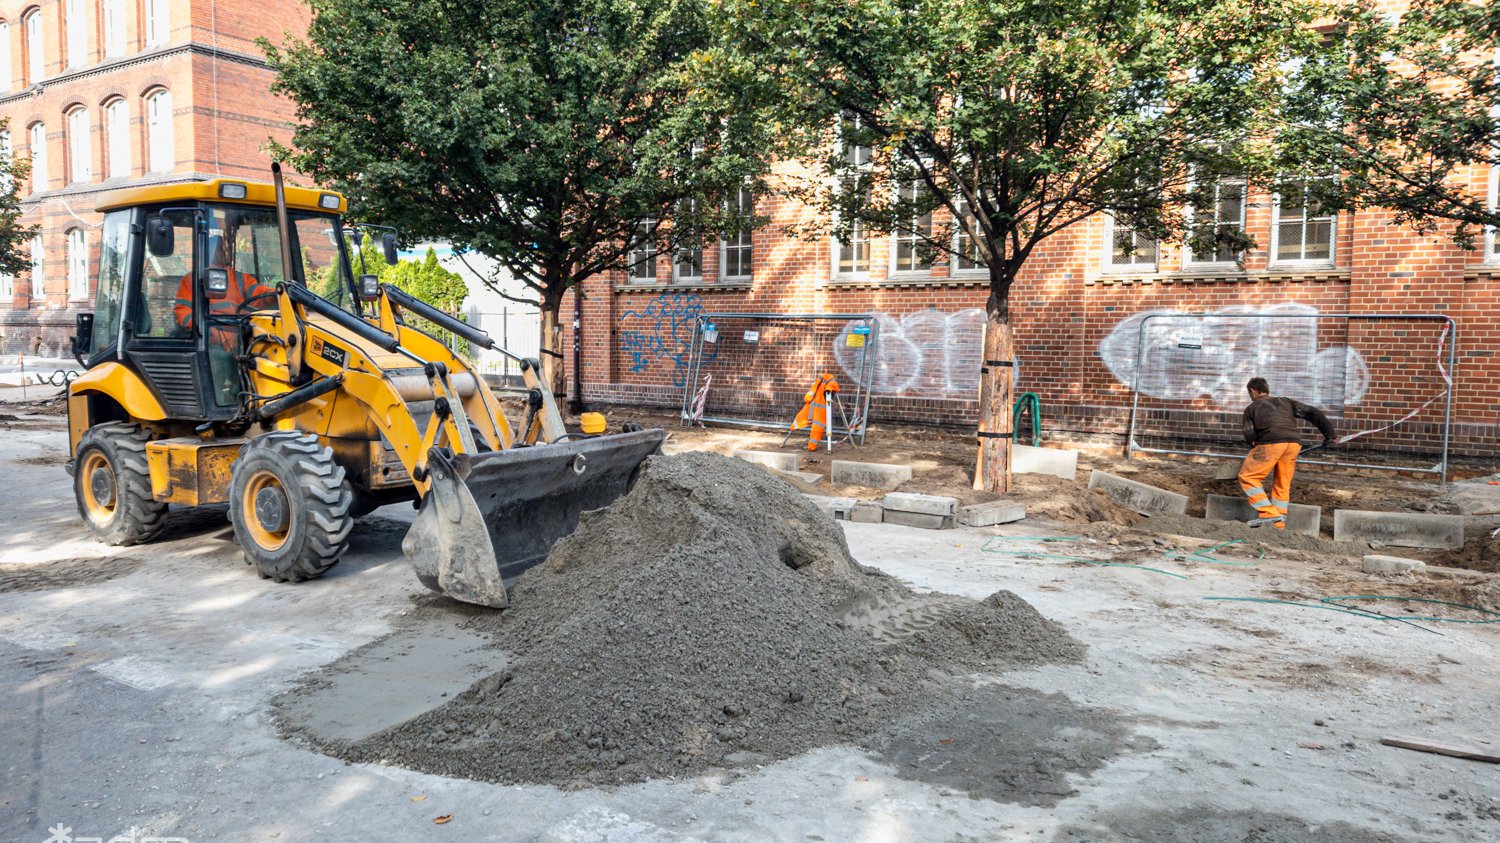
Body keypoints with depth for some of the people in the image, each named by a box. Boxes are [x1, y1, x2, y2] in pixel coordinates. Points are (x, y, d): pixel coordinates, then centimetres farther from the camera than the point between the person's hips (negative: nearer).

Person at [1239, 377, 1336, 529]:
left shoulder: (1251, 408, 20)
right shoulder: (1286, 402, 29)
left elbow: (1250, 436, 10)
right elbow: (1312, 413, 21)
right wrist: (1329, 433, 22)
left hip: (1270, 444, -5)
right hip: (1293, 444, 5)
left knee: (1247, 476, 6)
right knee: (1282, 485, 15)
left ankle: (1268, 512, -3)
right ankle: (1279, 524, 19)